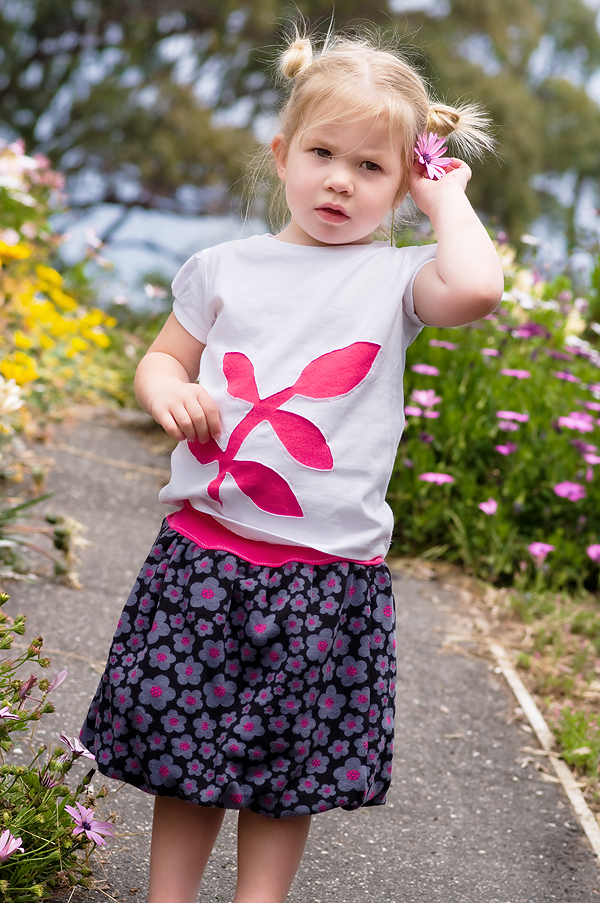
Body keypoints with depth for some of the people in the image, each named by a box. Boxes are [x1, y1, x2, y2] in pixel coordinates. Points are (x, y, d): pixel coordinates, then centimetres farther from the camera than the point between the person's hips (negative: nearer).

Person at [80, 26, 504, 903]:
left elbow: (476, 289, -22)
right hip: (204, 549, 2)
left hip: (327, 571, -2)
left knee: (289, 769, 9)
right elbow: (162, 359, 17)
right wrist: (167, 392, -5)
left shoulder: (395, 278, -1)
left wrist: (447, 200, -6)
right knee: (183, 749, 9)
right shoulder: (224, 267, 7)